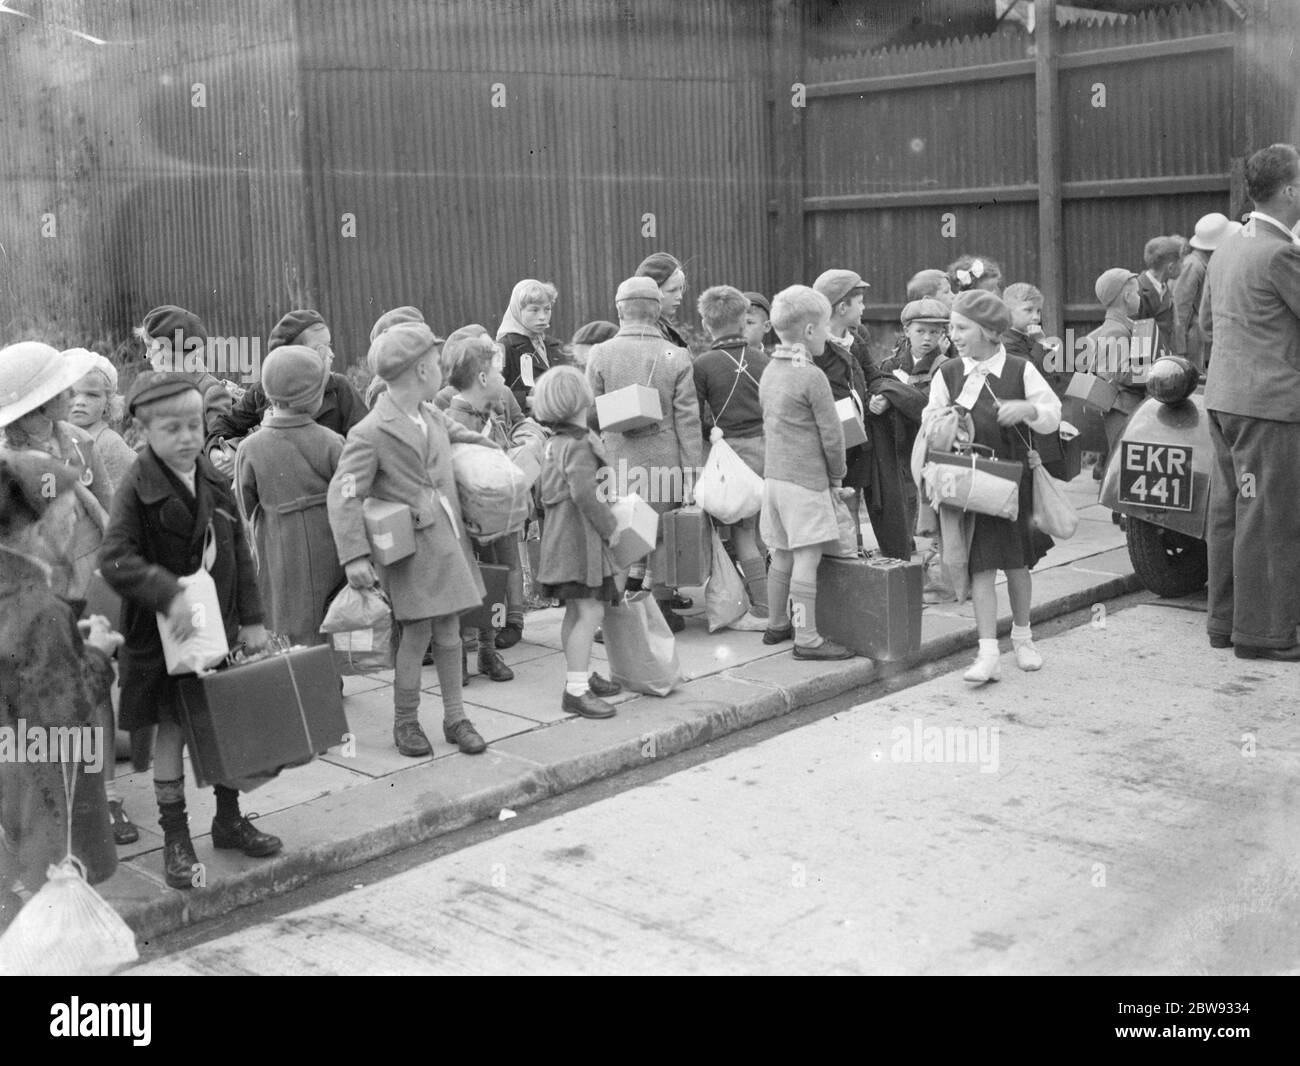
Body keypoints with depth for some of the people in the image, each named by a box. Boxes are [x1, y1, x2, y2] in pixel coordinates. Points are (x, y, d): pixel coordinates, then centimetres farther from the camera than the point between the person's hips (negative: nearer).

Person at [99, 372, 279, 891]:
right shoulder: (138, 489, -14)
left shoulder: (214, 482, 4)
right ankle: (175, 837, 17)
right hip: (164, 632, -5)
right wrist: (167, 594, -33)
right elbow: (114, 559, -22)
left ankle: (229, 818, 30)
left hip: (219, 623, 5)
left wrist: (251, 617, 6)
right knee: (172, 729, 4)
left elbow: (239, 553, 8)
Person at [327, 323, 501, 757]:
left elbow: (469, 439, 33)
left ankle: (455, 717, 20)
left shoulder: (434, 418, 9)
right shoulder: (370, 433, -13)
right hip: (410, 546, -6)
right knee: (417, 632, -3)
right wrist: (354, 556, -24)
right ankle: (405, 722, 15)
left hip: (448, 539, 6)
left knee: (449, 630, 10)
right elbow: (343, 495, -17)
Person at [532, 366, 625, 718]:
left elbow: (543, 487, 22)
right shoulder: (580, 445, -17)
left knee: (575, 611, 18)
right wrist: (610, 527, -16)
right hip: (580, 536, -10)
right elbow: (584, 494, -27)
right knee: (590, 611, -11)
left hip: (560, 535, 10)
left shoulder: (554, 443, 14)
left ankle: (580, 675, 30)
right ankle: (576, 691, -12)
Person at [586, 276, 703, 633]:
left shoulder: (600, 355, -4)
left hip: (616, 461, 0)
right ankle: (660, 609, 18)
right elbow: (687, 419, -2)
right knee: (663, 535, 11)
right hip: (663, 461, 0)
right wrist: (691, 469, 4)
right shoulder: (676, 357, -5)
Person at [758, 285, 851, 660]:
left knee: (782, 555, 17)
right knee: (807, 558, -5)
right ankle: (807, 639, -3)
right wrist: (837, 474, 4)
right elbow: (831, 434, -13)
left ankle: (777, 624, 27)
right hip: (806, 479, -8)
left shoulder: (770, 372, 10)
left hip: (774, 475, 8)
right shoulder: (812, 376, -15)